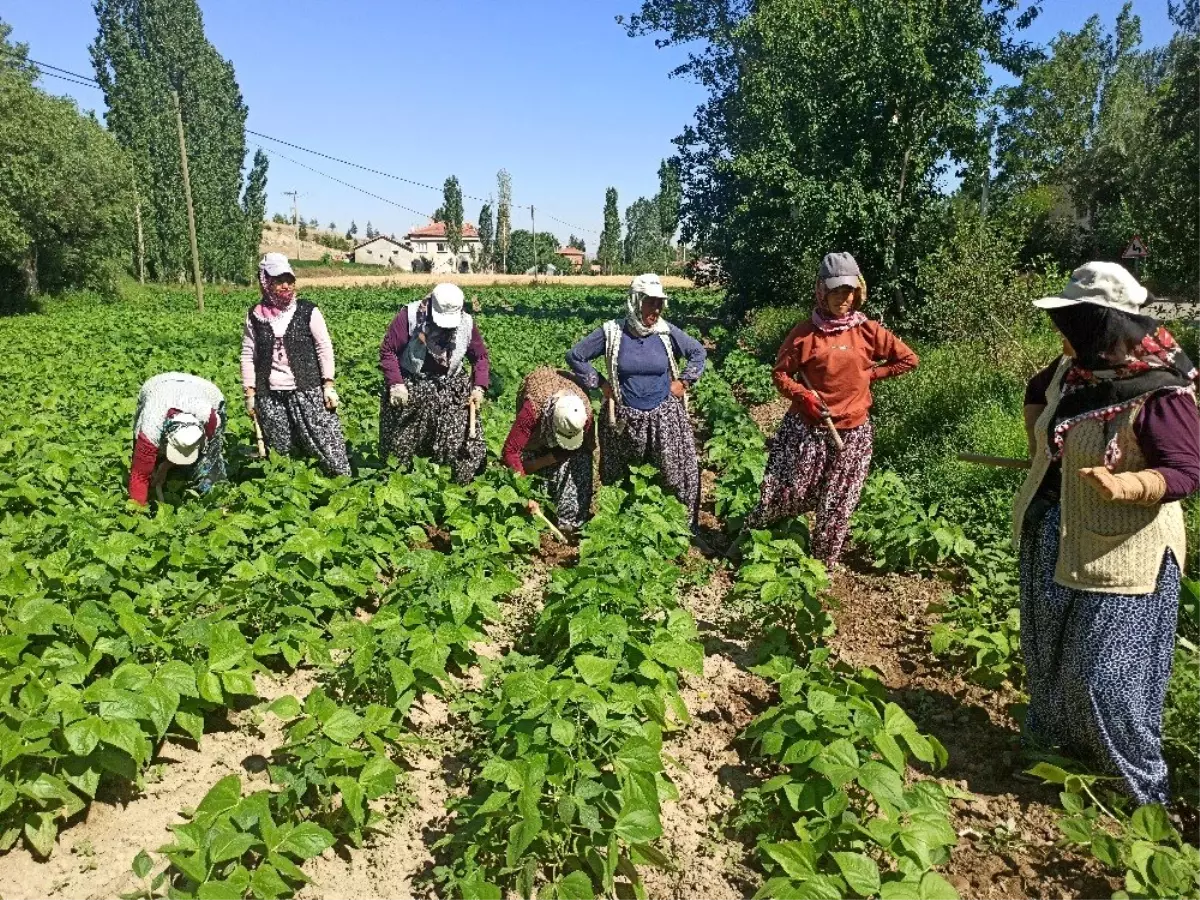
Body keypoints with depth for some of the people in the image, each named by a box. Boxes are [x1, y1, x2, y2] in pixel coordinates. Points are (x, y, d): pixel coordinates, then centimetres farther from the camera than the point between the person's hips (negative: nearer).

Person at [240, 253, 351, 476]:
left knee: (325, 440, -4)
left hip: (308, 391, -2)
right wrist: (250, 394, 3)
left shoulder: (308, 312, -3)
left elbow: (324, 349, -1)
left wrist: (328, 385, -6)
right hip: (269, 395, 2)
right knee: (280, 450, 10)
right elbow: (248, 355, 7)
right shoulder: (255, 315, 3)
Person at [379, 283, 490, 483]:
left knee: (463, 441, -3)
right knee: (401, 442, 11)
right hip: (410, 389, -2)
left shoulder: (466, 323, -4)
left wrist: (479, 387, -7)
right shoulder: (409, 316, -14)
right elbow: (388, 350, -11)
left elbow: (480, 357, 6)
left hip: (452, 392, 2)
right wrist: (396, 384, -20)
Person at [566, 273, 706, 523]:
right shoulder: (612, 332, -10)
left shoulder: (667, 332, -6)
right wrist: (600, 384, -5)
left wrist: (684, 381, 0)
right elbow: (575, 356, -2)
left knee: (681, 472, 3)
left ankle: (689, 525, 20)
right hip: (625, 417, 0)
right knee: (616, 477, 15)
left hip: (665, 416, 1)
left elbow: (698, 353, 10)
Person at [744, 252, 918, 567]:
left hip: (853, 432, 2)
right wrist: (803, 395, -16)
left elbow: (909, 359, 9)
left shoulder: (868, 331, 0)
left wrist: (868, 374, 2)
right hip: (806, 428, -1)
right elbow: (780, 373, 1)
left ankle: (823, 566, 25)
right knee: (784, 493, 1)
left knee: (837, 507, 8)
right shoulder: (806, 332, -4)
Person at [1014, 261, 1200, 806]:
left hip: (1118, 556, -8)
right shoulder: (1071, 371, -1)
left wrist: (1125, 485, -40)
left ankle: (1138, 792, 20)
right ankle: (1051, 746, 44)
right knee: (1047, 658, 22)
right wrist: (1041, 448, 10)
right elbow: (1036, 393, 21)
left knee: (1105, 676, -1)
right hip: (1052, 545, 8)